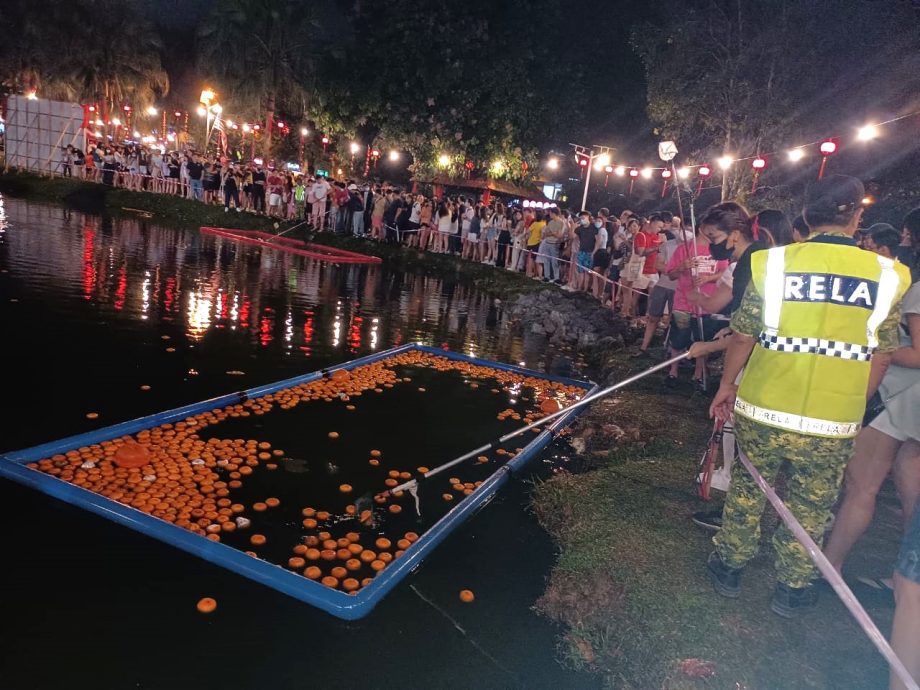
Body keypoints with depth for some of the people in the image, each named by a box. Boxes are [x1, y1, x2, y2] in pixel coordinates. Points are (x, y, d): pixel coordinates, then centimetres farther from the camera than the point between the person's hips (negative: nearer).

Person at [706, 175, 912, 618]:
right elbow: (881, 357, 3)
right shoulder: (885, 275, -4)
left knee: (746, 491, 19)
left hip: (762, 410, 0)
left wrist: (727, 385, 10)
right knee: (809, 507, 18)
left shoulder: (773, 262, -9)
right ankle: (791, 589, 33)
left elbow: (743, 337, -4)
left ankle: (729, 566, 35)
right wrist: (854, 403, 17)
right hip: (833, 423, 1)